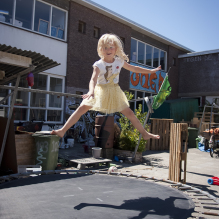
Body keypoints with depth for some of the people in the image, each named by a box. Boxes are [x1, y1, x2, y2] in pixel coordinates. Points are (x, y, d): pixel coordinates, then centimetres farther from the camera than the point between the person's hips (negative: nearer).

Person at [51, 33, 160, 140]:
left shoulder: (119, 62, -3)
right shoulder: (98, 65, -14)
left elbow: (134, 68, 11)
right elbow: (93, 79, -29)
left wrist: (151, 71, 16)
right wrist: (91, 91, -50)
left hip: (114, 93, 3)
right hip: (100, 92, -2)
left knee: (129, 113, 3)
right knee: (82, 108, -14)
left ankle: (145, 133, 20)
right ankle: (62, 131, -10)